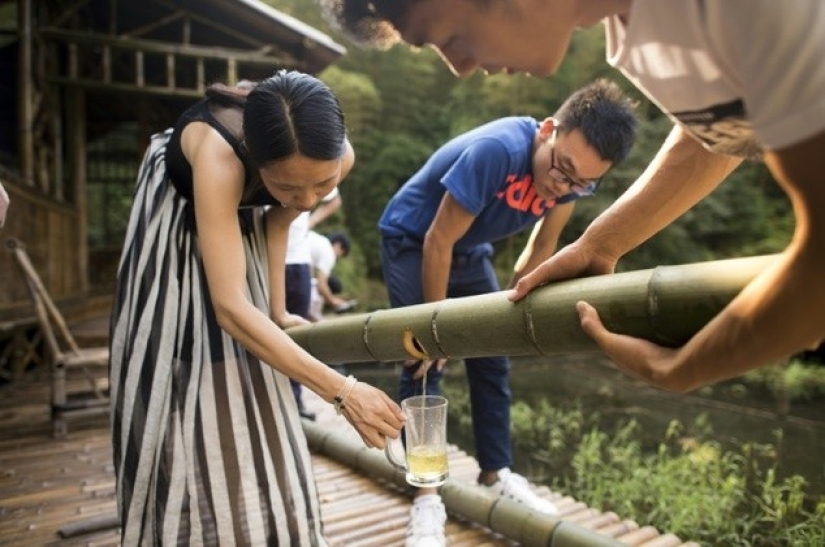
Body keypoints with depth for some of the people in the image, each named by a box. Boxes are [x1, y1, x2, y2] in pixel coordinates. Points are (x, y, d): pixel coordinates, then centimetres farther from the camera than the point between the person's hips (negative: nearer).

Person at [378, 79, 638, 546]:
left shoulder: (575, 174, -16)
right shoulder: (496, 151, -37)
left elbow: (545, 243, 2)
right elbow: (438, 242, -29)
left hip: (471, 252, 6)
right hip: (412, 242, -6)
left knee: (492, 362, 6)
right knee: (425, 364, -12)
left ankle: (497, 474, 21)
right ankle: (426, 497, -3)